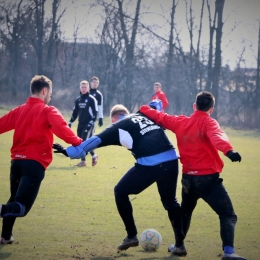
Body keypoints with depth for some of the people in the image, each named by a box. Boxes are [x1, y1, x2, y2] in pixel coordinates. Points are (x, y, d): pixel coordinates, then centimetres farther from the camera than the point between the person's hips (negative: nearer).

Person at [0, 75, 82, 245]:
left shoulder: (19, 110, 14)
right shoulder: (48, 111, -3)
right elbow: (61, 128, -20)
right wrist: (78, 143, -23)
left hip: (17, 161, 6)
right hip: (34, 163, -6)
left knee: (14, 200, 26)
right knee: (22, 207, -7)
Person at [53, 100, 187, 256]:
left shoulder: (119, 127, 10)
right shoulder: (145, 114, 25)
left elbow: (96, 140, 4)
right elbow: (157, 104, 43)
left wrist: (70, 152, 3)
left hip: (149, 165, -5)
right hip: (172, 161, 5)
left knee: (120, 192, 18)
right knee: (170, 200, 25)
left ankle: (132, 236, 18)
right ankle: (180, 244, 19)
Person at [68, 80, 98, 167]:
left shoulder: (92, 99, -5)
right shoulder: (78, 99, 13)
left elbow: (95, 112, -9)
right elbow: (75, 112, 18)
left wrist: (91, 123, -16)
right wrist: (70, 122, 11)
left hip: (88, 124, -7)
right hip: (80, 124, 7)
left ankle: (83, 161, -8)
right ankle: (93, 155, 18)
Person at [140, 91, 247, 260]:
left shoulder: (180, 122, 9)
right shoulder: (208, 123, -8)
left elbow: (159, 117, 23)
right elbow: (217, 136, -29)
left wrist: (143, 110, 41)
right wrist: (228, 150, -48)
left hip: (188, 178, 6)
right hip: (209, 178, -6)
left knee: (185, 212, 31)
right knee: (228, 215, -7)